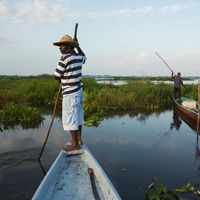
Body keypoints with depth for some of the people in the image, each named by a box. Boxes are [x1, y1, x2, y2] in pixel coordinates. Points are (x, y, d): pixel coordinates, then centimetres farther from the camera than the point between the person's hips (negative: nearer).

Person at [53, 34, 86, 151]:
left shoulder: (65, 58, -18)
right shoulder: (78, 56, 6)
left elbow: (56, 76, -13)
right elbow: (84, 58, 32)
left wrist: (62, 79, 9)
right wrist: (78, 46, 30)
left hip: (70, 93, -9)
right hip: (78, 91, 9)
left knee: (70, 118, -1)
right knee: (78, 115, 16)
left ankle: (75, 144, 6)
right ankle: (79, 139, 27)